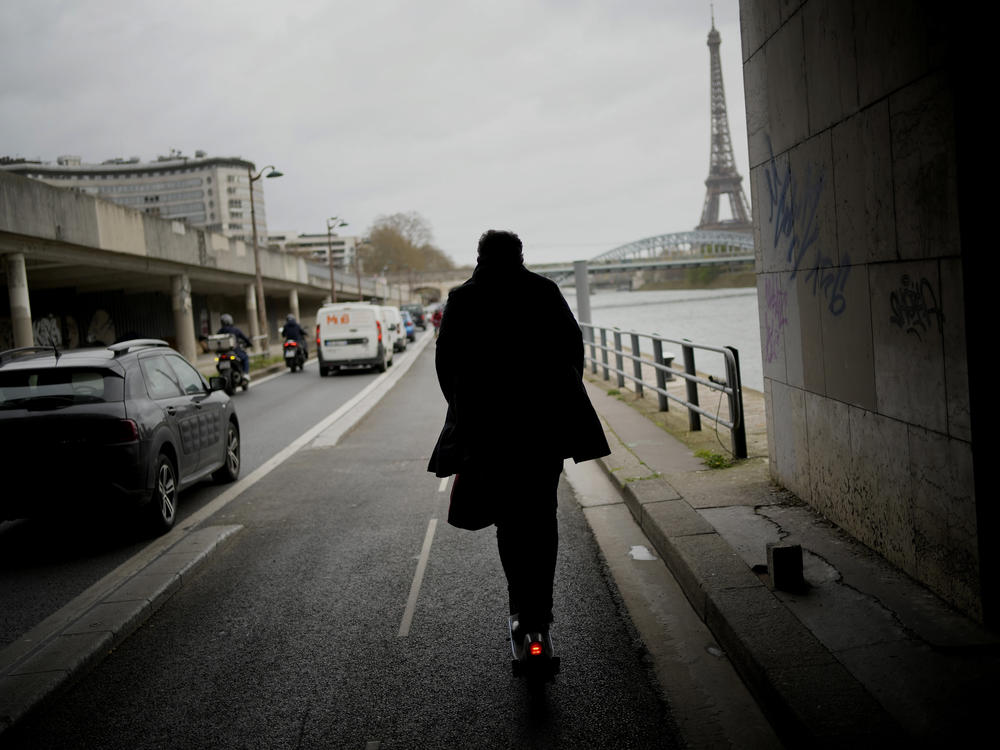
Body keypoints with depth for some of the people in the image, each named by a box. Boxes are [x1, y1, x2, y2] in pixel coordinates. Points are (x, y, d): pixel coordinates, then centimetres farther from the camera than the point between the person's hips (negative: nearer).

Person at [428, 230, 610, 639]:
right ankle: (540, 607, 12)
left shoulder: (462, 299, 1)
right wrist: (563, 395, 17)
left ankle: (524, 606, 3)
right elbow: (574, 345, 7)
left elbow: (446, 360, 1)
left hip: (490, 421, -1)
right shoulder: (545, 291, 4)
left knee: (509, 514, 8)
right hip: (547, 416, 1)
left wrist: (463, 405, 12)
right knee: (542, 512, 11)